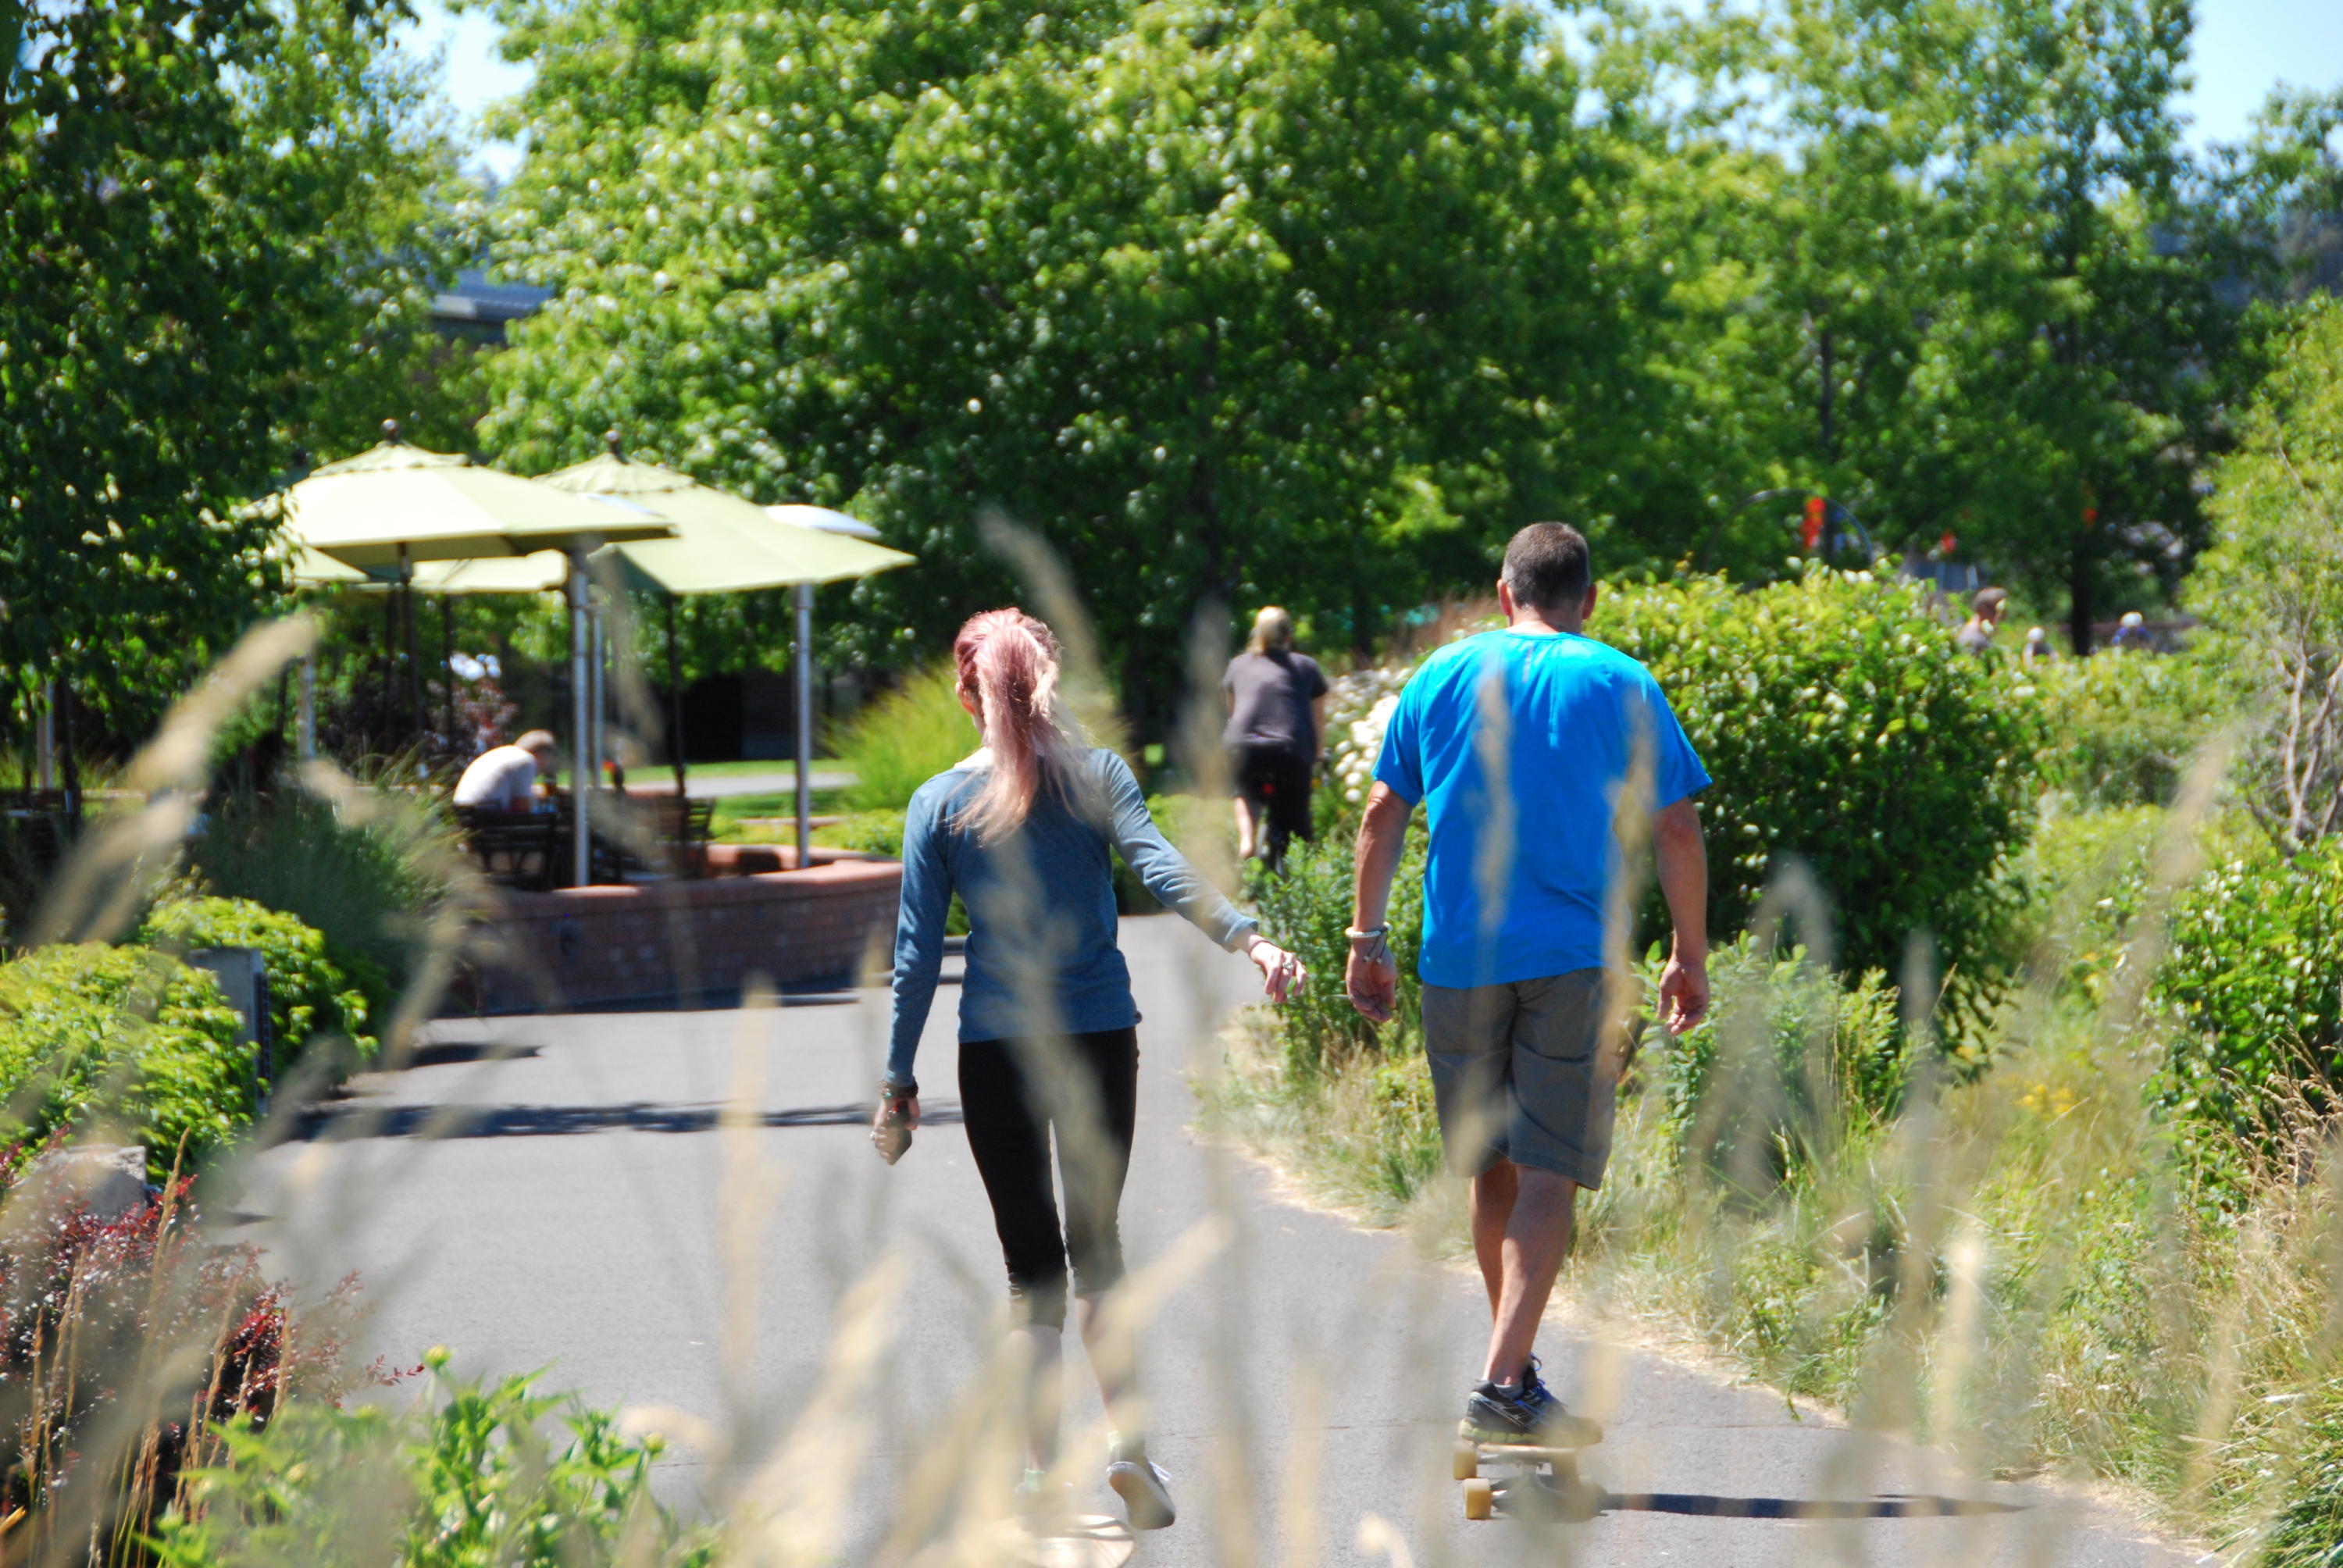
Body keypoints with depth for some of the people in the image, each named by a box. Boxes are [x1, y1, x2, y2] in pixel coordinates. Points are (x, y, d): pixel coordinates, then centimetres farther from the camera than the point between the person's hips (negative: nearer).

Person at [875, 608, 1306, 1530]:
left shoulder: (940, 804, 0)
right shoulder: (1097, 778, 0)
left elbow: (917, 954, -1)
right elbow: (1160, 868, -18)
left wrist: (898, 1081, 4)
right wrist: (1249, 941, -27)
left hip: (995, 1050, 0)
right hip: (1100, 1038, 1)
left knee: (1031, 1262, 7)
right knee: (1096, 1243, 13)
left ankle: (1041, 1470, 2)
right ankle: (1127, 1439, -2)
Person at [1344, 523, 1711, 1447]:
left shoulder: (1444, 677, 9)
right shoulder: (1618, 685, 3)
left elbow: (1382, 817, 7)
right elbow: (1677, 829, 0)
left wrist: (1367, 939, 12)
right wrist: (1690, 955, 7)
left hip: (1459, 958, 3)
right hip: (1574, 957, -3)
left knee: (1493, 1169, 15)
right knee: (1549, 1173, -6)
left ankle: (1514, 1364, 27)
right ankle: (1503, 1386, -17)